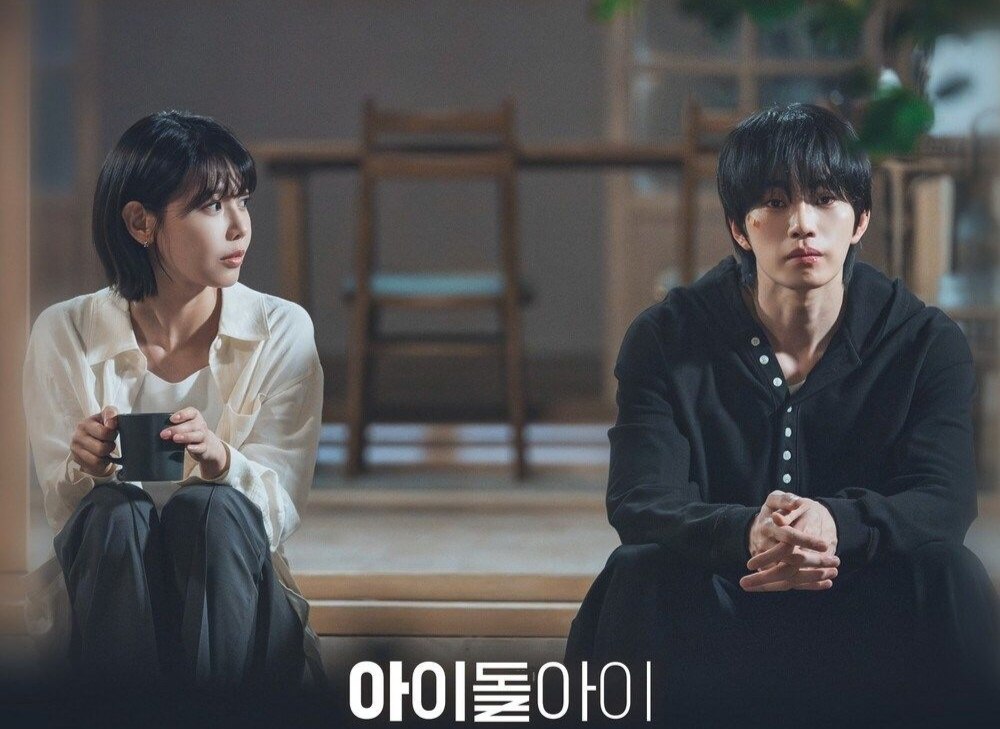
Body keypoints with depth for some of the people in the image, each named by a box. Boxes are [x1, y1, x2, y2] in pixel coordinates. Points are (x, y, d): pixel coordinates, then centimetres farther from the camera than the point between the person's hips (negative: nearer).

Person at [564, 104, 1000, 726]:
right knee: (636, 576, -31)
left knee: (949, 577, -30)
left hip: (869, 616, 1)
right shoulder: (666, 340, -2)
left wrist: (838, 525, -40)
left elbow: (945, 498, -15)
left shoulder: (927, 343, -1)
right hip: (714, 615, 0)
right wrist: (744, 533, -39)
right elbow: (639, 500, -15)